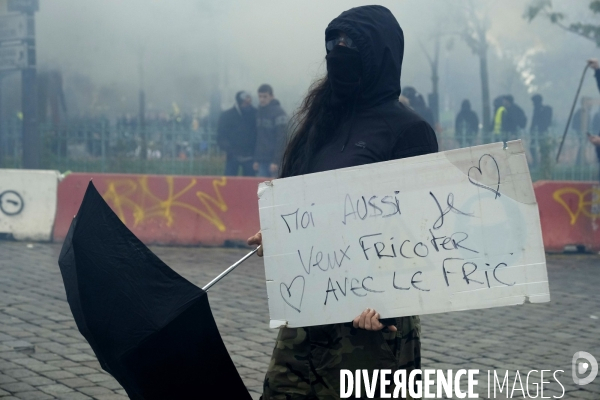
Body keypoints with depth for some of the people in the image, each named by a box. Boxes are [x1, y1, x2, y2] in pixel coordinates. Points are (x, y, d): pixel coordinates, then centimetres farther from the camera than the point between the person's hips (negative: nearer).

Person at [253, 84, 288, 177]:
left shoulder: (279, 113, -9)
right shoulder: (260, 113, 14)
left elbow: (282, 138, -14)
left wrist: (276, 161, -19)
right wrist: (256, 159, 13)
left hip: (274, 161, -7)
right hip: (262, 161, 7)